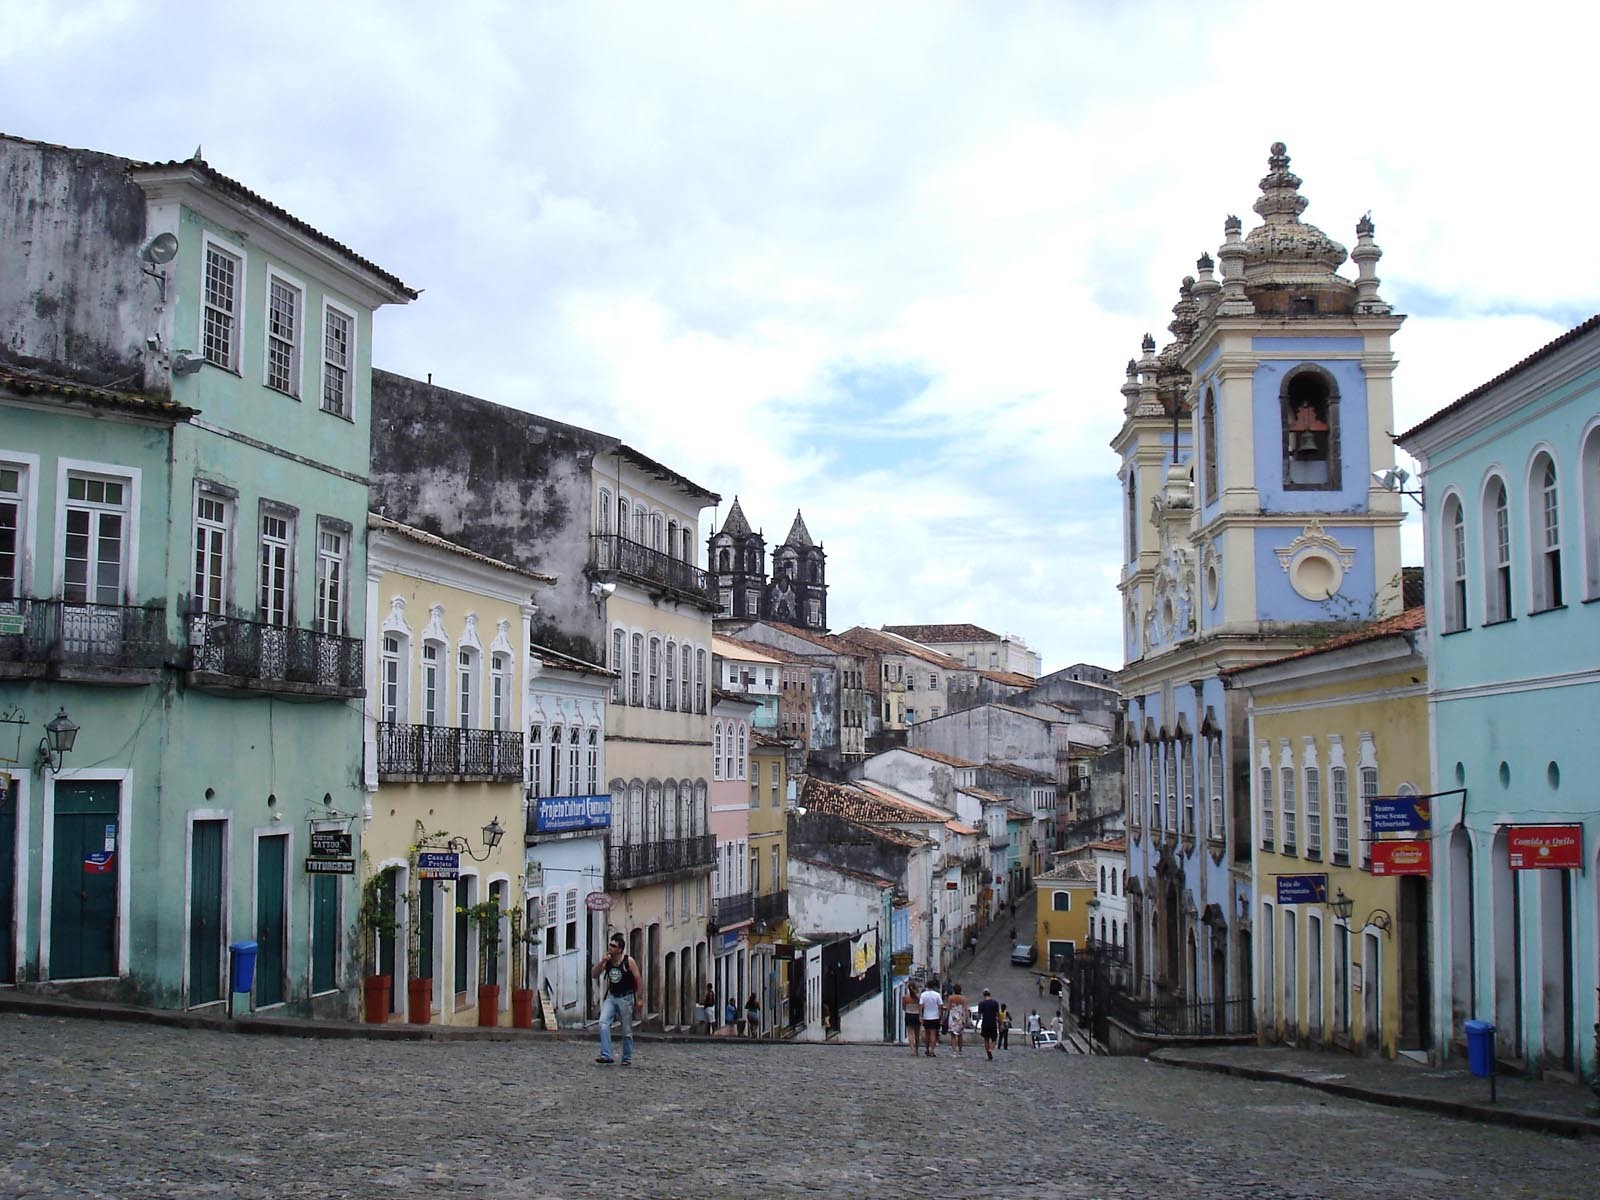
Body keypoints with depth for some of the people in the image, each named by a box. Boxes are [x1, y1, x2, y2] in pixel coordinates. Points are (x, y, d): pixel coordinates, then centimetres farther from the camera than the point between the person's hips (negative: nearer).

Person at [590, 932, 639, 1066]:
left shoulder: (628, 961, -12)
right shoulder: (607, 961, 1)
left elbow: (637, 979, -7)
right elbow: (594, 976, 1)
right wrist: (602, 962, -13)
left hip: (625, 998, -4)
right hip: (611, 997, 4)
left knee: (627, 1030, 4)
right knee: (603, 1023, -18)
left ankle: (627, 1058, 18)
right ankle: (606, 1055, -21)